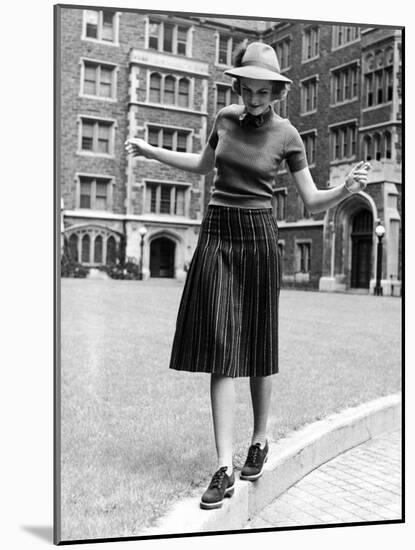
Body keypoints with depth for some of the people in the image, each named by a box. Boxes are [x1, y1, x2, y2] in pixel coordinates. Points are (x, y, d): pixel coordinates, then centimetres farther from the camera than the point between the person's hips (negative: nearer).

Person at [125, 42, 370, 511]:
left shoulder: (287, 135, -1)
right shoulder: (225, 118, 8)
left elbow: (313, 203, 0)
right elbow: (203, 165, 25)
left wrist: (347, 189, -20)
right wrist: (150, 151, 23)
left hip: (258, 237, -2)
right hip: (216, 234, 2)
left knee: (257, 348, 6)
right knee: (220, 350, -5)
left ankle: (259, 441, 28)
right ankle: (224, 467, -3)